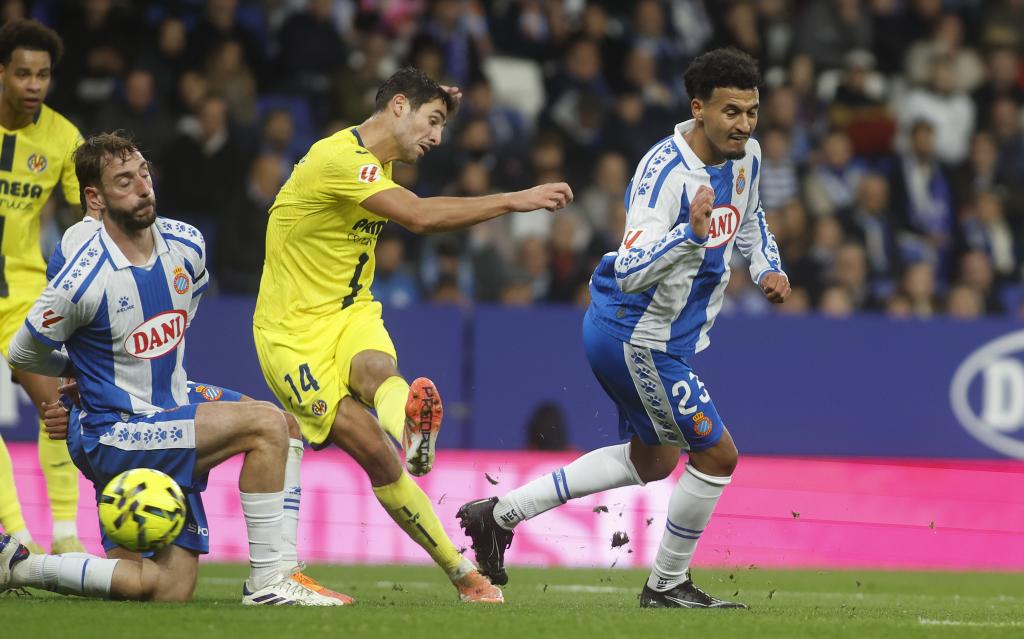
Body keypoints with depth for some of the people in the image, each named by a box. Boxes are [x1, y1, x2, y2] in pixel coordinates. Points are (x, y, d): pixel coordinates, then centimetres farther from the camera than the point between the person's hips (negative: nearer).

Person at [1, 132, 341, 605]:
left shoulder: (187, 246, 1)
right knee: (265, 423, -23)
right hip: (115, 438, -7)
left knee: (170, 592, 3)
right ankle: (265, 581, -17)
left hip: (170, 433, 7)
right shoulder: (83, 282, -19)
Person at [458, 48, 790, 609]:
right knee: (716, 455, -4)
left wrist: (767, 267, 5)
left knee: (652, 459, 24)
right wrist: (691, 233, -50)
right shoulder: (664, 172, -28)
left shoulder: (746, 156, -1)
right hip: (638, 337, -10)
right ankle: (667, 585, 15)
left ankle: (500, 514, 25)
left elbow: (748, 217, 23)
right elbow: (630, 273, -35)